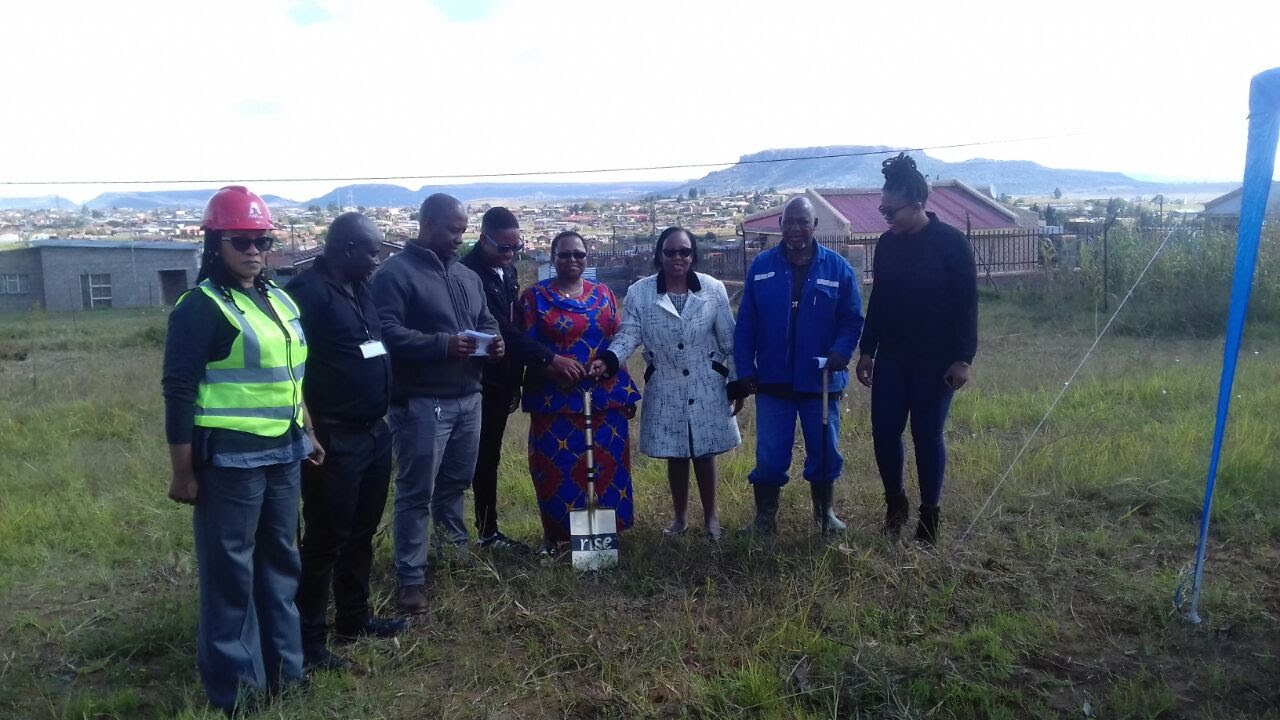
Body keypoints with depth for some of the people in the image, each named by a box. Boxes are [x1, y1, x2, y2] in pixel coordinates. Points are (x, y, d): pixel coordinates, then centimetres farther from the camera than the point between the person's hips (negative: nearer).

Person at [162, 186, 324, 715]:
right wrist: (183, 473, -13)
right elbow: (179, 394, -12)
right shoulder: (201, 307, -10)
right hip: (229, 459, -7)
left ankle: (283, 668, 33)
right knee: (229, 572, 4)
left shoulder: (280, 300, 12)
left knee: (279, 561, 17)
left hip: (281, 455, 8)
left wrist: (307, 434, 22)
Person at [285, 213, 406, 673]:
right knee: (326, 539, 1)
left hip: (374, 432, 9)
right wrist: (309, 432, -20)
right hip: (333, 440, -9)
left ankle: (354, 619, 33)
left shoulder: (360, 290, 13)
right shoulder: (308, 291, -15)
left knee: (361, 533, 18)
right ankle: (309, 640, 13)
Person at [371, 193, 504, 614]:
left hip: (468, 397, 8)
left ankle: (457, 548, 40)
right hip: (421, 402, -7)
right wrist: (442, 345, -28)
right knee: (417, 493, 0)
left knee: (456, 483, 22)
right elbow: (386, 332, -20)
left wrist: (494, 341, -2)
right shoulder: (396, 273, -9)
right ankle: (411, 577, 9)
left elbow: (486, 321, 22)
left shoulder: (467, 276, 16)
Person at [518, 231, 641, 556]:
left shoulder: (603, 294, 11)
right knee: (555, 466, 0)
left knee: (605, 464, 6)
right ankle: (553, 533, 17)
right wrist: (552, 361, -21)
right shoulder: (535, 296, 3)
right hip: (554, 399, -2)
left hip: (604, 397, 3)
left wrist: (626, 390, 9)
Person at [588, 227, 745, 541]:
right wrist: (607, 359, -28)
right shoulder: (639, 292, -5)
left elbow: (729, 340, -1)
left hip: (706, 387, 0)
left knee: (704, 454, 8)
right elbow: (628, 335, -8)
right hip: (665, 389, 1)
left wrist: (736, 385, 1)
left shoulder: (713, 288, -4)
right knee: (675, 455, 13)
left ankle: (710, 516, 28)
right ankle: (680, 516, 33)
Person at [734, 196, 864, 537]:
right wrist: (745, 369, -4)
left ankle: (825, 513, 34)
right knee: (769, 456, 7)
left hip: (820, 381, 0)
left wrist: (841, 351, -19)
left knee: (824, 452, 14)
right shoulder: (762, 266, -1)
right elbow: (746, 323, 0)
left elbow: (852, 319, -2)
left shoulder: (837, 267, -3)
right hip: (773, 381, 0)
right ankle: (765, 518, 23)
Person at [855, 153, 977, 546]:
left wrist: (963, 358, -14)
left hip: (936, 359, -4)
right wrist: (866, 350, 11)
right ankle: (895, 502, 24)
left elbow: (967, 303, -10)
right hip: (892, 357, 5)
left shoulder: (951, 241, -10)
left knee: (927, 435, 2)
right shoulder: (886, 243, 5)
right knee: (884, 431, 3)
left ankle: (929, 513, 18)